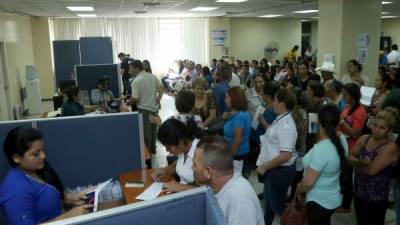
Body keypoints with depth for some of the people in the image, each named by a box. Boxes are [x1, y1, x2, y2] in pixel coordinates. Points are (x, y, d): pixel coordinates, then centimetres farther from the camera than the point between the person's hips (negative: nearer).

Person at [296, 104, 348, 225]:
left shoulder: (321, 149, -32)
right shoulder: (341, 138, -8)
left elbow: (307, 183, -27)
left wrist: (298, 190, -6)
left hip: (319, 201, -8)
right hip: (332, 197, 8)